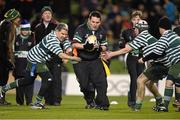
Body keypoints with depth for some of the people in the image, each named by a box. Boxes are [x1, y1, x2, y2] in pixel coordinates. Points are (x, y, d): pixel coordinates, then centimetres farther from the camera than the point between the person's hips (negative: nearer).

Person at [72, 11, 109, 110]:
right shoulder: (81, 29, -10)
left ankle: (101, 103, -3)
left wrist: (100, 48, -11)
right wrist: (85, 46, -33)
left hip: (95, 60, 3)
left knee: (101, 82, -11)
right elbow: (74, 44, -18)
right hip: (81, 61, -3)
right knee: (85, 84, 0)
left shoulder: (101, 32, 5)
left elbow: (104, 47, 12)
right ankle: (90, 101, 23)